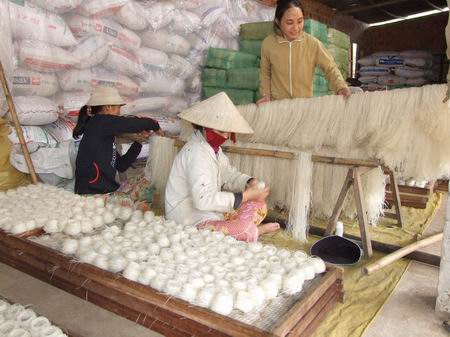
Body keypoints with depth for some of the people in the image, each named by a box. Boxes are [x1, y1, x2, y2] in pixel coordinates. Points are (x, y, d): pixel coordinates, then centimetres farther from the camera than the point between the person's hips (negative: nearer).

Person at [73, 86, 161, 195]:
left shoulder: (105, 136, 16)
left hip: (105, 192, 8)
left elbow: (121, 166, 17)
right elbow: (135, 124, -15)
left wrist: (139, 141, 14)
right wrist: (154, 126, 4)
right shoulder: (100, 122, -9)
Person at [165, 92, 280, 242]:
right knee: (246, 230, -27)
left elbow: (228, 174, 12)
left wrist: (250, 183, -10)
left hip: (211, 210, 10)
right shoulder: (196, 153, -24)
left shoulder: (213, 147, 7)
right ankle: (255, 231, 4)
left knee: (259, 206, 11)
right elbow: (203, 199, -34)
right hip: (190, 218, -10)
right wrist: (247, 195, -29)